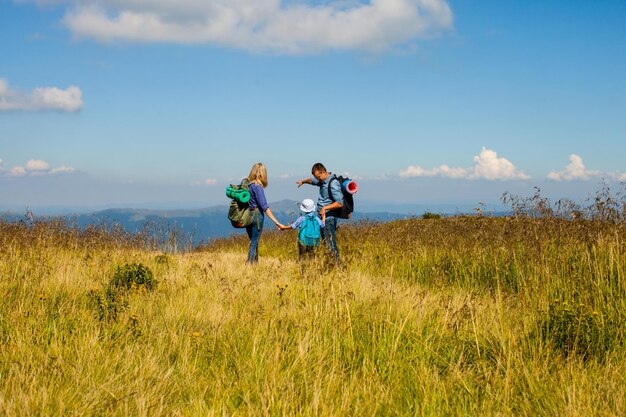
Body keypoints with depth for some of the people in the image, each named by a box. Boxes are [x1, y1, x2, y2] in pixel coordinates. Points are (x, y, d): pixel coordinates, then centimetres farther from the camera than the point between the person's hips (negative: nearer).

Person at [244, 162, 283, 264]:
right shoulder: (258, 186, -16)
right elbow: (264, 206, -20)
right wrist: (276, 222, -20)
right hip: (257, 214, -7)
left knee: (253, 242, 19)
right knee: (254, 243, 1)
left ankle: (255, 262, 26)